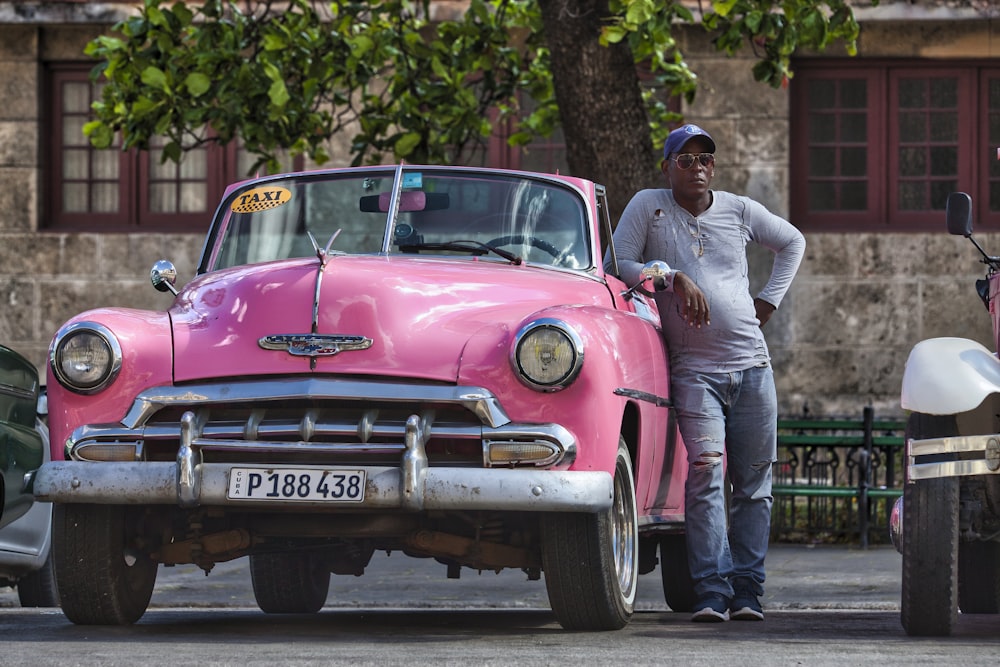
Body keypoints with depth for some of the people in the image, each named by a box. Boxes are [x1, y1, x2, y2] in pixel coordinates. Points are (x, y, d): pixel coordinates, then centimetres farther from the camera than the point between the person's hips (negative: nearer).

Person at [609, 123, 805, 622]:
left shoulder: (739, 210, 9)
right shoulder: (648, 207, 3)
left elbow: (792, 242, 25)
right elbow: (618, 265, -3)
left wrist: (769, 301, 14)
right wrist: (674, 278, -15)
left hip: (751, 363, 3)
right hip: (694, 370, -3)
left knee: (753, 482, 1)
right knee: (705, 473, -18)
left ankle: (747, 592, 4)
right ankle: (712, 593, -21)